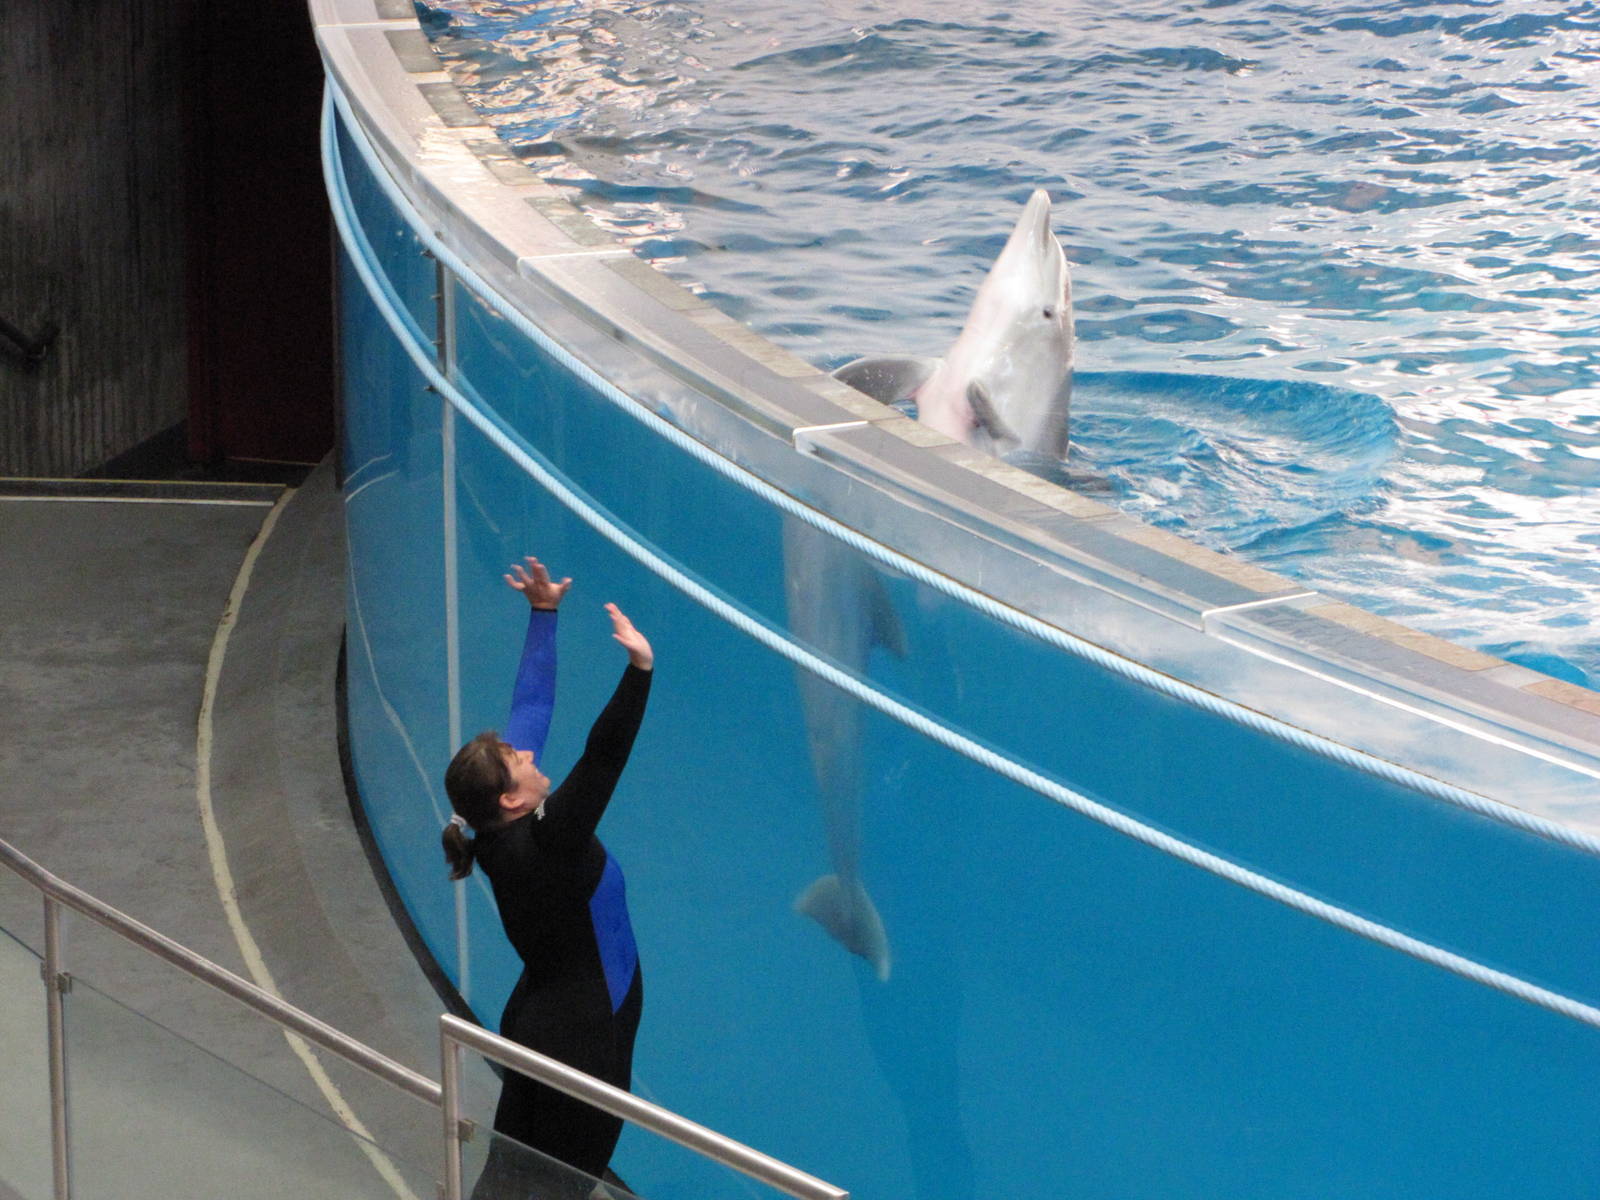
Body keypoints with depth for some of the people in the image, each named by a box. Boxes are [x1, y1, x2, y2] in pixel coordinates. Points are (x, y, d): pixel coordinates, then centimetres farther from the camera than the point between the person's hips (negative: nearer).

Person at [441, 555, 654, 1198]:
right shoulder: (538, 845, -27)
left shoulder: (509, 834, -4)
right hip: (579, 1035, -9)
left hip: (543, 1020, 9)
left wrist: (544, 614, 9)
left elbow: (531, 705, 3)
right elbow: (603, 757, -38)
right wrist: (639, 670, -45)